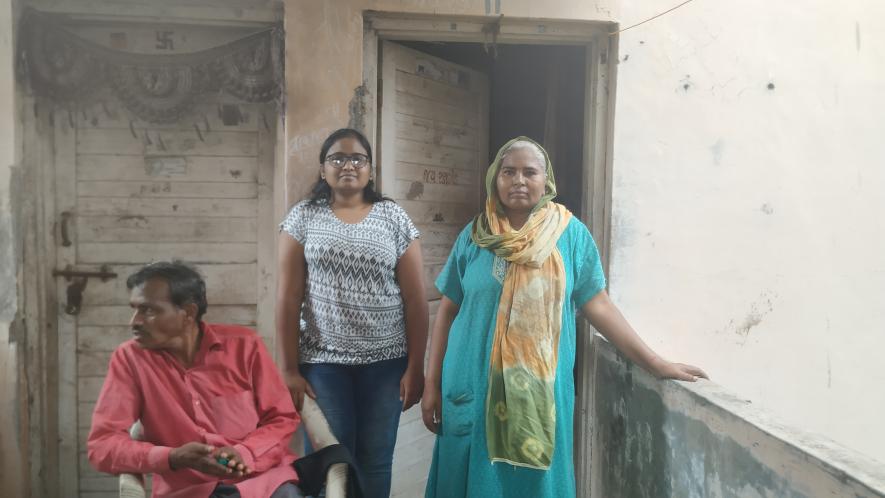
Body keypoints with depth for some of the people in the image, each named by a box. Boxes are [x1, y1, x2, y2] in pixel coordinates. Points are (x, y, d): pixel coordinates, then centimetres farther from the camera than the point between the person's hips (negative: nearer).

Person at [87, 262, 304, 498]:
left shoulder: (244, 344, -1)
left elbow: (283, 418, 4)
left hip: (262, 475, -1)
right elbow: (101, 444, -1)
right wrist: (173, 458, -17)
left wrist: (244, 454, -15)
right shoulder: (129, 358, -1)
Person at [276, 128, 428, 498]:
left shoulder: (394, 218, 2)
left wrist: (415, 367, -2)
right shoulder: (303, 217, 3)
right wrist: (290, 368, -3)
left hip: (386, 362, 1)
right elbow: (288, 298, 0)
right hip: (323, 362, 0)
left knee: (375, 461, 10)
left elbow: (415, 299, 0)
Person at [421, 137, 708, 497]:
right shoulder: (474, 236, 1)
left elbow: (597, 305, 0)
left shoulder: (571, 234, -2)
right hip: (474, 388, 1)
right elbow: (448, 311, 3)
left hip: (541, 391, -1)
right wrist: (432, 383, 0)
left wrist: (656, 364, -3)